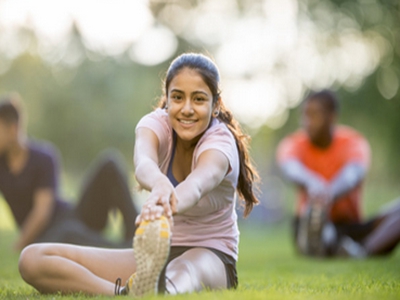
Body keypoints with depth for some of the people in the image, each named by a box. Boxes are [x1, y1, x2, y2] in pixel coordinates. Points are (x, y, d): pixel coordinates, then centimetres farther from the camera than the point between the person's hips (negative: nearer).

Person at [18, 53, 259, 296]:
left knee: (182, 278, -43)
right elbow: (143, 163, -34)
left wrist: (169, 206, -67)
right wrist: (159, 184, -60)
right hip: (157, 250, 4)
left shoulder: (221, 142, -17)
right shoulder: (156, 124, -8)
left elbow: (197, 184, -42)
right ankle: (124, 292, -46)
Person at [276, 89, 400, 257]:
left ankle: (364, 252, -45)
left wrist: (331, 194, -52)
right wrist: (311, 182, -54)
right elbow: (290, 167, -29)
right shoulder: (293, 144, -3)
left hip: (351, 227, 1)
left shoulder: (353, 142, -5)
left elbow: (355, 173, -28)